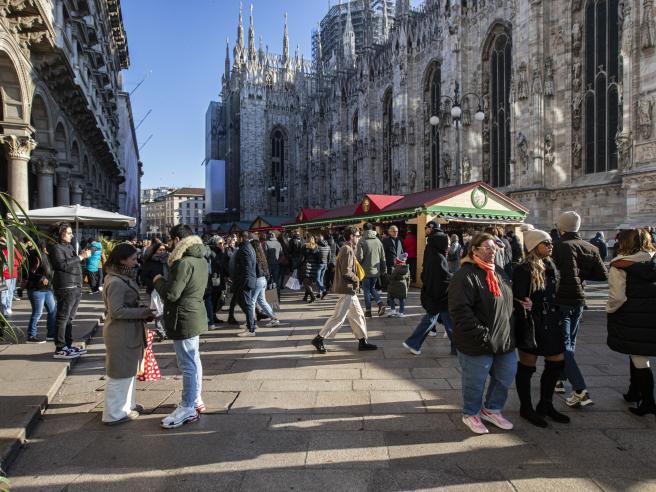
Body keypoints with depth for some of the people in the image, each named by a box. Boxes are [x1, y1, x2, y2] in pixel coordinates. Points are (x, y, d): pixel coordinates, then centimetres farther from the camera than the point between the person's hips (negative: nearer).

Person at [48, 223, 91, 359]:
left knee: (70, 318, 14)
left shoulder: (69, 246, 18)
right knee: (62, 318, -6)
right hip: (65, 287, -9)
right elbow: (63, 264, -22)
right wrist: (80, 257, -19)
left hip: (76, 287, 9)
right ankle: (60, 349, -3)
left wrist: (82, 255, 7)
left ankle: (68, 345, 22)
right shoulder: (56, 248, -8)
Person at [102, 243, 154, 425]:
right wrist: (144, 312, -22)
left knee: (129, 371, 21)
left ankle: (125, 405, 36)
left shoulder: (125, 278, 9)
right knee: (120, 374, 3)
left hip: (128, 332, 10)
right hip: (121, 334, -10)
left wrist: (143, 310, 2)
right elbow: (116, 311, -24)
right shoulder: (116, 282, -21)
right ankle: (114, 414, 16)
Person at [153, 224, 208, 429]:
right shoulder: (201, 260, 8)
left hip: (183, 320, -10)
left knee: (187, 364, -2)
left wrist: (158, 281, -5)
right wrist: (167, 280, 10)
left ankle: (187, 409, 7)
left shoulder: (184, 263, -22)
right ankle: (195, 399, 33)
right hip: (196, 315, 10)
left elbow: (170, 294, -23)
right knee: (193, 360, 20)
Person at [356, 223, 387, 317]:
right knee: (372, 288, 20)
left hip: (366, 271, -4)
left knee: (367, 290, 6)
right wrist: (384, 269, 15)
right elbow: (383, 257, 7)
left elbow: (359, 257, -16)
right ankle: (380, 304, 2)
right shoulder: (378, 241, 3)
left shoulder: (362, 242, -12)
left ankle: (368, 311, 10)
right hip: (376, 271, 5)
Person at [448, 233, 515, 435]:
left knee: (506, 376, 18)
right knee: (475, 382, 8)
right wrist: (482, 335, -25)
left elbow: (508, 302, 22)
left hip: (504, 340, 8)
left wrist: (510, 333, 13)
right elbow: (460, 311, -25)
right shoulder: (466, 276, -18)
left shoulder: (499, 272, 9)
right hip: (477, 345, -8)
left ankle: (492, 410, 40)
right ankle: (471, 414, 32)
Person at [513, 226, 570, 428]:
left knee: (557, 363, 15)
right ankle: (526, 408, 23)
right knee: (527, 367, 6)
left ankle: (546, 405, 33)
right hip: (532, 326, -8)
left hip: (550, 324, 9)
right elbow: (519, 302, -20)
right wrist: (526, 331, -22)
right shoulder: (523, 270, -17)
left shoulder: (550, 266, 9)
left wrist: (558, 319, 16)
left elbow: (554, 295, 18)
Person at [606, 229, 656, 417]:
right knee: (640, 356, 19)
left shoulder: (620, 266, -12)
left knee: (638, 358, 3)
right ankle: (635, 392, 33)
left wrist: (610, 310, 0)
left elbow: (618, 297, -16)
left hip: (631, 319, -6)